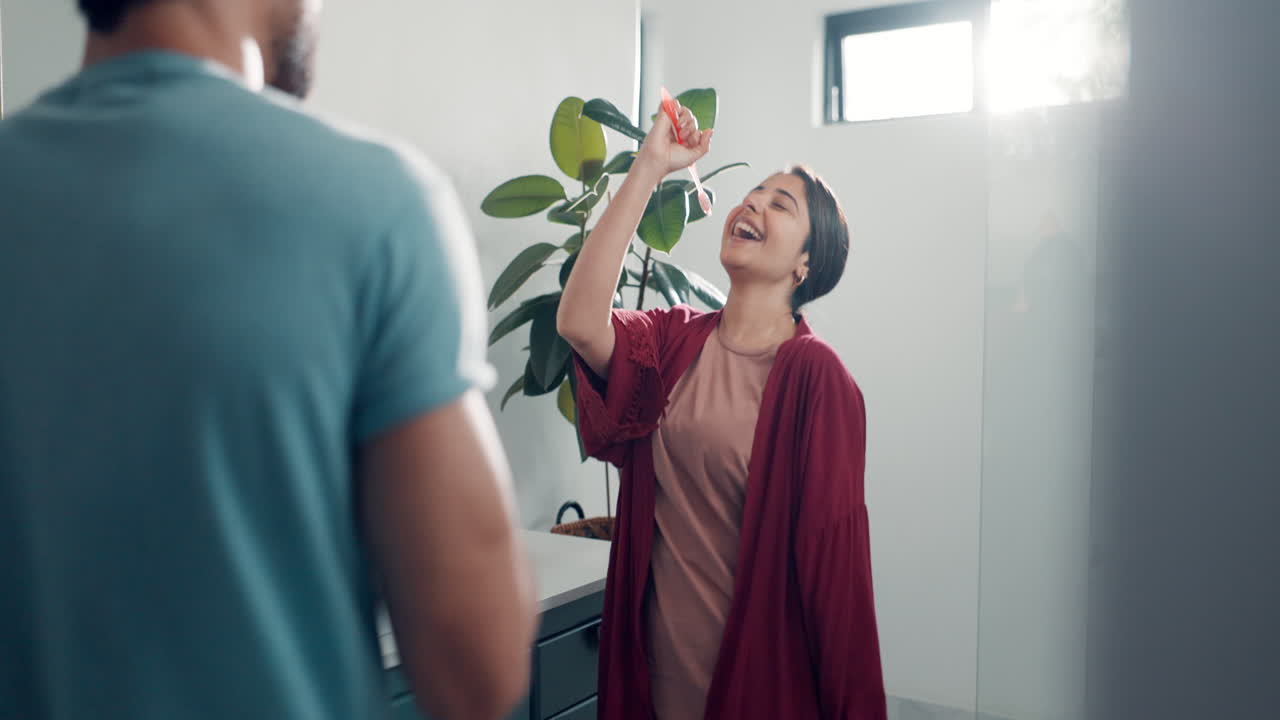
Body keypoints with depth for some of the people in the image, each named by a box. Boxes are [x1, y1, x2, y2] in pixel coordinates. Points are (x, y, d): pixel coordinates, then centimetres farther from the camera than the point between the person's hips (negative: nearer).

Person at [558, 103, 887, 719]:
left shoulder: (813, 373, -14)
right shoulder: (676, 340, -1)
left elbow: (830, 550, -13)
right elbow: (579, 321, -20)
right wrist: (649, 167, -17)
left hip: (758, 663, -4)